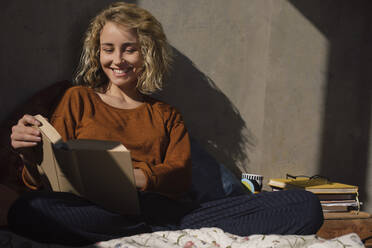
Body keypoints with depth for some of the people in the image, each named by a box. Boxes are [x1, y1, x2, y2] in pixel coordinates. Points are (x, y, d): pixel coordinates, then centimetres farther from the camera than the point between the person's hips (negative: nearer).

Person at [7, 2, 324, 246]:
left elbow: (181, 176, 7)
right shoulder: (78, 100, 19)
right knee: (25, 210, -38)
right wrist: (30, 155, -14)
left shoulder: (167, 115, 25)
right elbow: (44, 183, 11)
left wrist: (139, 177, -16)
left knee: (306, 206, -15)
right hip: (100, 210, -1)